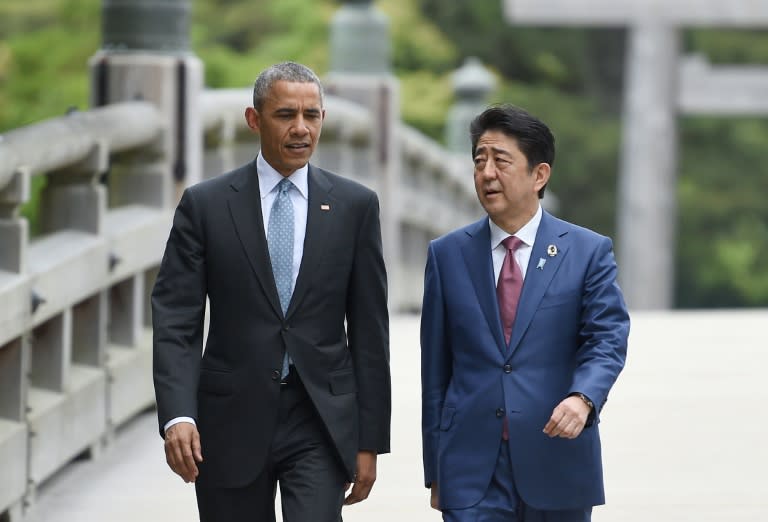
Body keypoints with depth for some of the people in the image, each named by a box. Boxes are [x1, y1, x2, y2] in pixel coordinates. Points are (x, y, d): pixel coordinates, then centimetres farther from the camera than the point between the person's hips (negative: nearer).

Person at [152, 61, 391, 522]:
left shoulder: (355, 206, 4)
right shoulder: (205, 205, 1)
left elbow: (369, 329, 5)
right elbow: (176, 322, -4)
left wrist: (370, 440, 3)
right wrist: (177, 414, -19)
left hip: (321, 423, 0)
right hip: (232, 423, 0)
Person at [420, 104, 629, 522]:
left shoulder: (589, 252, 3)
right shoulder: (447, 254, 7)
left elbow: (607, 338, -5)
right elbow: (435, 366, 9)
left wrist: (583, 397, -27)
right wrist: (436, 471, 7)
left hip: (556, 465, 0)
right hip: (471, 469, 0)